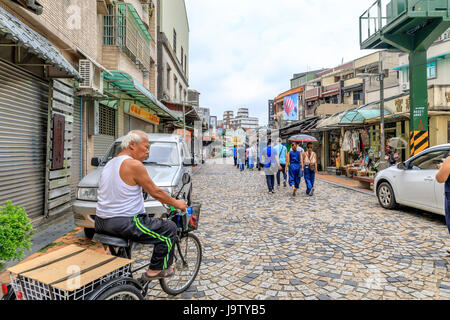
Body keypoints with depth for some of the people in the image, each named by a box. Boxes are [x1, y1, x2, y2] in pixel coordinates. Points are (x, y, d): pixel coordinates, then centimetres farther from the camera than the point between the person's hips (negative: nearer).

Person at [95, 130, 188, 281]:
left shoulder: (110, 163, 13)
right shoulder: (134, 165, -16)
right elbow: (156, 192, -12)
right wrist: (176, 203, 4)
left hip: (101, 223, 9)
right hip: (124, 224, -9)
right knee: (170, 228, 2)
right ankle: (156, 270, 9)